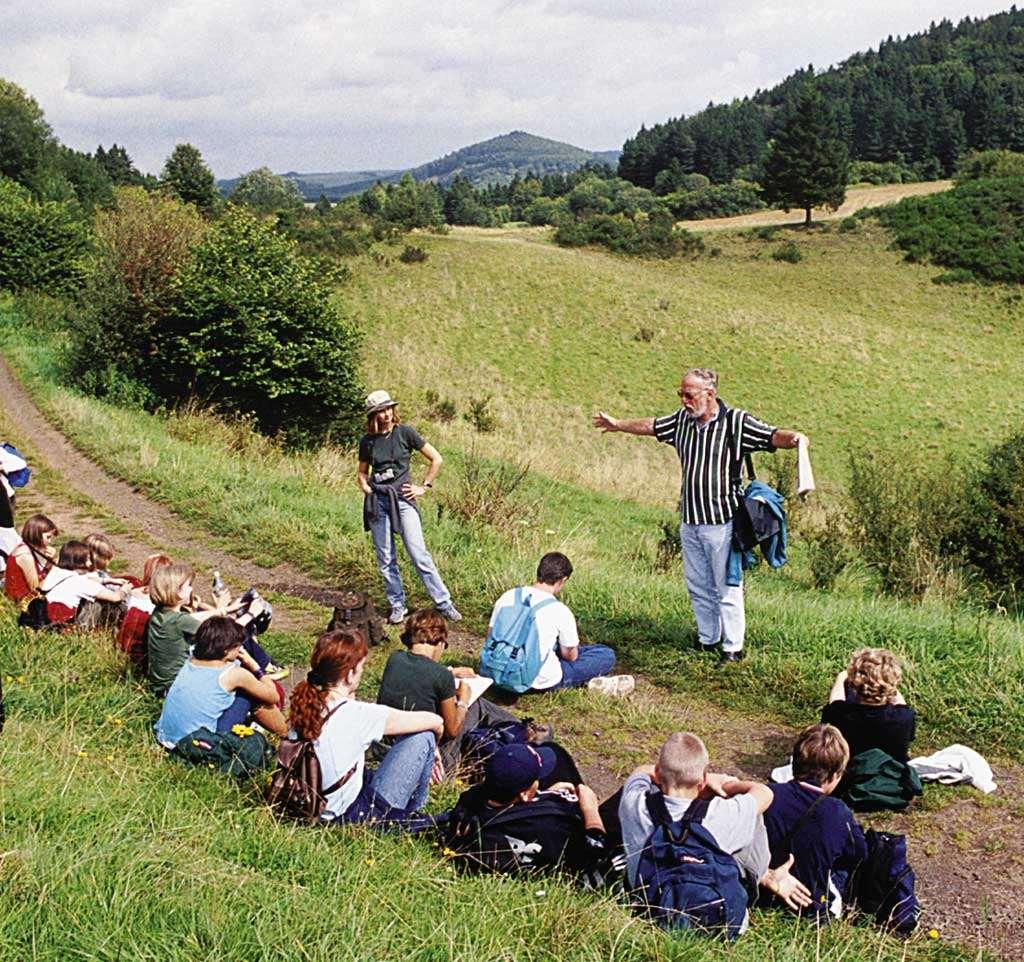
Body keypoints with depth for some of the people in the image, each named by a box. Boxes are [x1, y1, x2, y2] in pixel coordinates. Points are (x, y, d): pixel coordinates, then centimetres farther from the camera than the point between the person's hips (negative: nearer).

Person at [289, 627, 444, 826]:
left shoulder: (305, 703, -4)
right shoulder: (355, 714, -22)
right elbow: (435, 721, -11)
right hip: (356, 816, -8)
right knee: (423, 737, -2)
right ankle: (409, 816, 19)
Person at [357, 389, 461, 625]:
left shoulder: (405, 432, -2)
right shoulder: (367, 441, 7)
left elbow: (436, 459, 2)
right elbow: (362, 472, 23)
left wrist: (424, 487, 0)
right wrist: (365, 487, 3)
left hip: (402, 498, -3)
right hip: (377, 501, 3)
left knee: (418, 554, -9)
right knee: (386, 559, 5)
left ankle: (444, 604, -4)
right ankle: (397, 606, 16)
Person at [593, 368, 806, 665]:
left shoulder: (735, 421, -13)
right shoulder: (683, 419, 6)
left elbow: (771, 435, -24)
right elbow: (652, 426, 23)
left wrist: (793, 438, -47)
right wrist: (617, 425, 37)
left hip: (722, 521, -7)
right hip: (690, 520, 7)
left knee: (727, 587, 0)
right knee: (697, 585, 17)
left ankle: (733, 647, 10)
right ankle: (708, 639, 31)